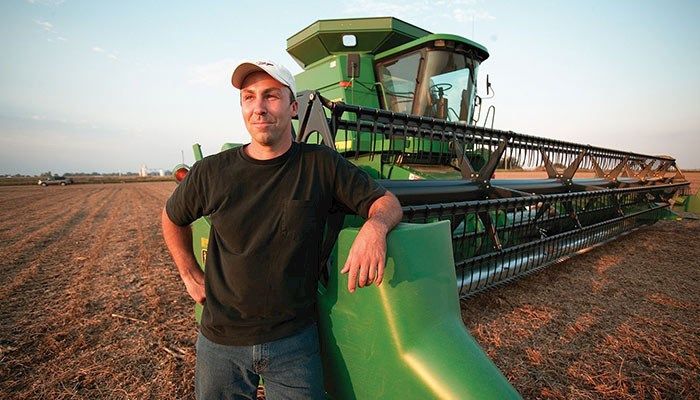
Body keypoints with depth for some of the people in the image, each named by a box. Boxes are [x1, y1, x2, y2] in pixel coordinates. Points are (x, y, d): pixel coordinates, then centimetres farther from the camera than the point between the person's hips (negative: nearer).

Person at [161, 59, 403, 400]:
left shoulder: (321, 164, -9)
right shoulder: (211, 173, -6)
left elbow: (387, 201, -8)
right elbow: (173, 218, 13)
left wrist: (375, 226, -30)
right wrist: (190, 275, 9)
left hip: (295, 339, -1)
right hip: (220, 342, 2)